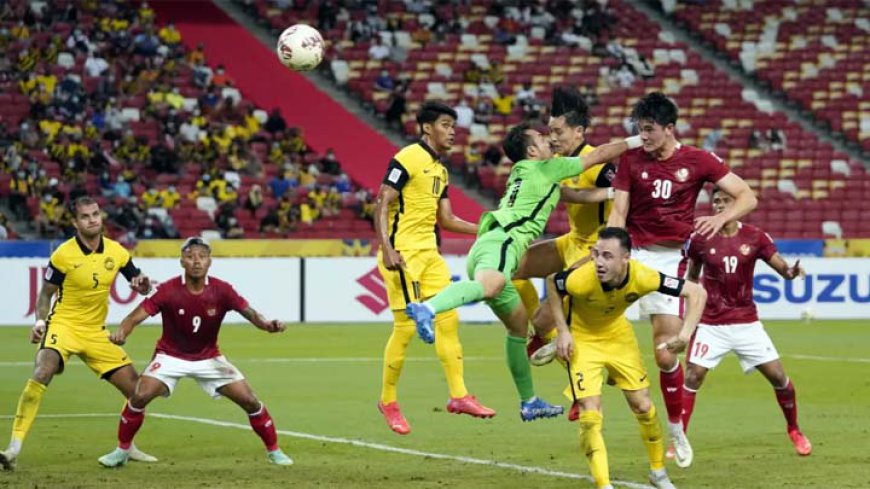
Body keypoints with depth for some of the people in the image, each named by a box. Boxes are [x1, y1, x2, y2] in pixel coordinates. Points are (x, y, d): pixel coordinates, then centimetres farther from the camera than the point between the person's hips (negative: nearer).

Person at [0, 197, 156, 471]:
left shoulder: (116, 252, 1)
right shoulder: (63, 255, -10)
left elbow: (140, 286, 12)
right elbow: (46, 293, 1)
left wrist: (142, 284, -12)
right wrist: (40, 321, -16)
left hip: (96, 332, 5)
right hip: (63, 325, -5)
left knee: (136, 388, 2)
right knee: (41, 373, -31)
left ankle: (127, 448, 26)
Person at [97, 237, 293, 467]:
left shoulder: (221, 291, -16)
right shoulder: (168, 291, -22)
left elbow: (249, 312, -16)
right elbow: (136, 316, -25)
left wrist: (267, 325, -39)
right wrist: (121, 333, -47)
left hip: (209, 358, 2)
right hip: (171, 356, -2)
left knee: (250, 401, -6)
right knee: (140, 397, -22)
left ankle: (274, 451, 15)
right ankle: (122, 451, -1)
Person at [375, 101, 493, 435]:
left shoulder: (440, 170, 17)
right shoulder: (407, 159, -10)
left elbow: (445, 219, 20)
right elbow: (382, 204, -14)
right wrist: (386, 248, -23)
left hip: (429, 252, 9)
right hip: (403, 253, -9)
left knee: (448, 320, 2)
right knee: (406, 326, -7)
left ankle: (458, 395, 4)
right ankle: (388, 401, 5)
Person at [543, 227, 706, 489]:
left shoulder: (642, 277, -32)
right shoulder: (580, 279, -37)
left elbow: (696, 293, -23)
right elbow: (551, 282, -13)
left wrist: (685, 334, -35)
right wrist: (562, 331, -17)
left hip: (618, 334, 3)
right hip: (582, 338, -3)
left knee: (643, 407, 7)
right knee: (590, 415, -14)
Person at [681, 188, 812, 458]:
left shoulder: (755, 237, -3)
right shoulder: (700, 239, -3)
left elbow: (783, 268, -4)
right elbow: (692, 277, 12)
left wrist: (791, 271, -27)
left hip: (747, 322, 1)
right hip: (711, 324, -1)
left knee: (778, 377, -1)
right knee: (692, 378, -12)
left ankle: (794, 430, 22)